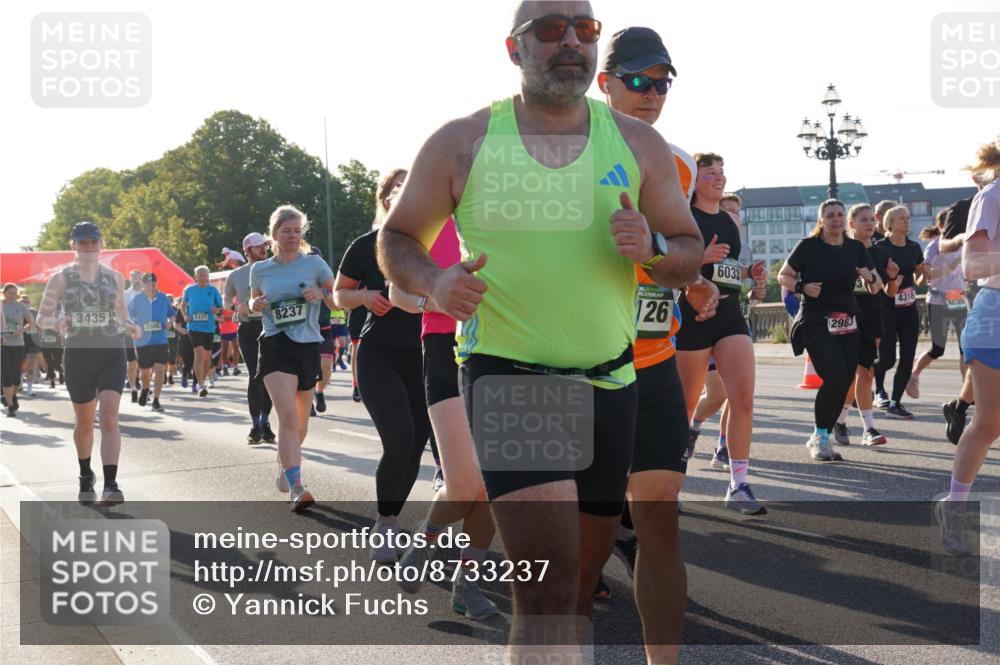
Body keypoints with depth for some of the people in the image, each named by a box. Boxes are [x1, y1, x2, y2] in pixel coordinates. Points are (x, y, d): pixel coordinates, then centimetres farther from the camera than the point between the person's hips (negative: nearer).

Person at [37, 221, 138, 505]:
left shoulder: (114, 277, 8)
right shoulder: (61, 278, 2)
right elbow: (41, 318, 4)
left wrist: (129, 326, -3)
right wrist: (55, 322, -19)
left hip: (112, 354, 0)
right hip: (78, 355, 0)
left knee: (109, 417, -16)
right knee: (84, 422, 13)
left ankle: (110, 485, -22)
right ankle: (85, 477, 37)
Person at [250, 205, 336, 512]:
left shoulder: (314, 263, 2)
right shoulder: (260, 269, 6)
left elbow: (339, 300, 6)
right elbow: (254, 301, 22)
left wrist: (321, 294, -15)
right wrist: (255, 304, -2)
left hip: (308, 345, 2)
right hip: (275, 346, -2)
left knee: (301, 420, 13)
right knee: (288, 415, -20)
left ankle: (284, 466, 41)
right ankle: (296, 488, -24)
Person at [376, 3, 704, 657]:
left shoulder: (637, 143, 7)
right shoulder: (462, 143, 1)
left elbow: (690, 256, 11)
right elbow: (397, 239, 9)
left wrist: (651, 249, -13)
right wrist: (434, 281, -13)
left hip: (609, 385, 4)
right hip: (506, 377, -4)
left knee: (580, 585, 14)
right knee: (549, 589, -17)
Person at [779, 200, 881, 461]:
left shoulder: (856, 248, 9)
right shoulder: (808, 246, -4)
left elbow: (877, 287, 15)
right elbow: (783, 276, 3)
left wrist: (870, 278, -8)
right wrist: (802, 287, -16)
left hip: (848, 325, 5)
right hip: (816, 323, -5)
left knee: (844, 384, 1)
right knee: (835, 378, -20)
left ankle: (819, 439, 17)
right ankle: (821, 437, -1)